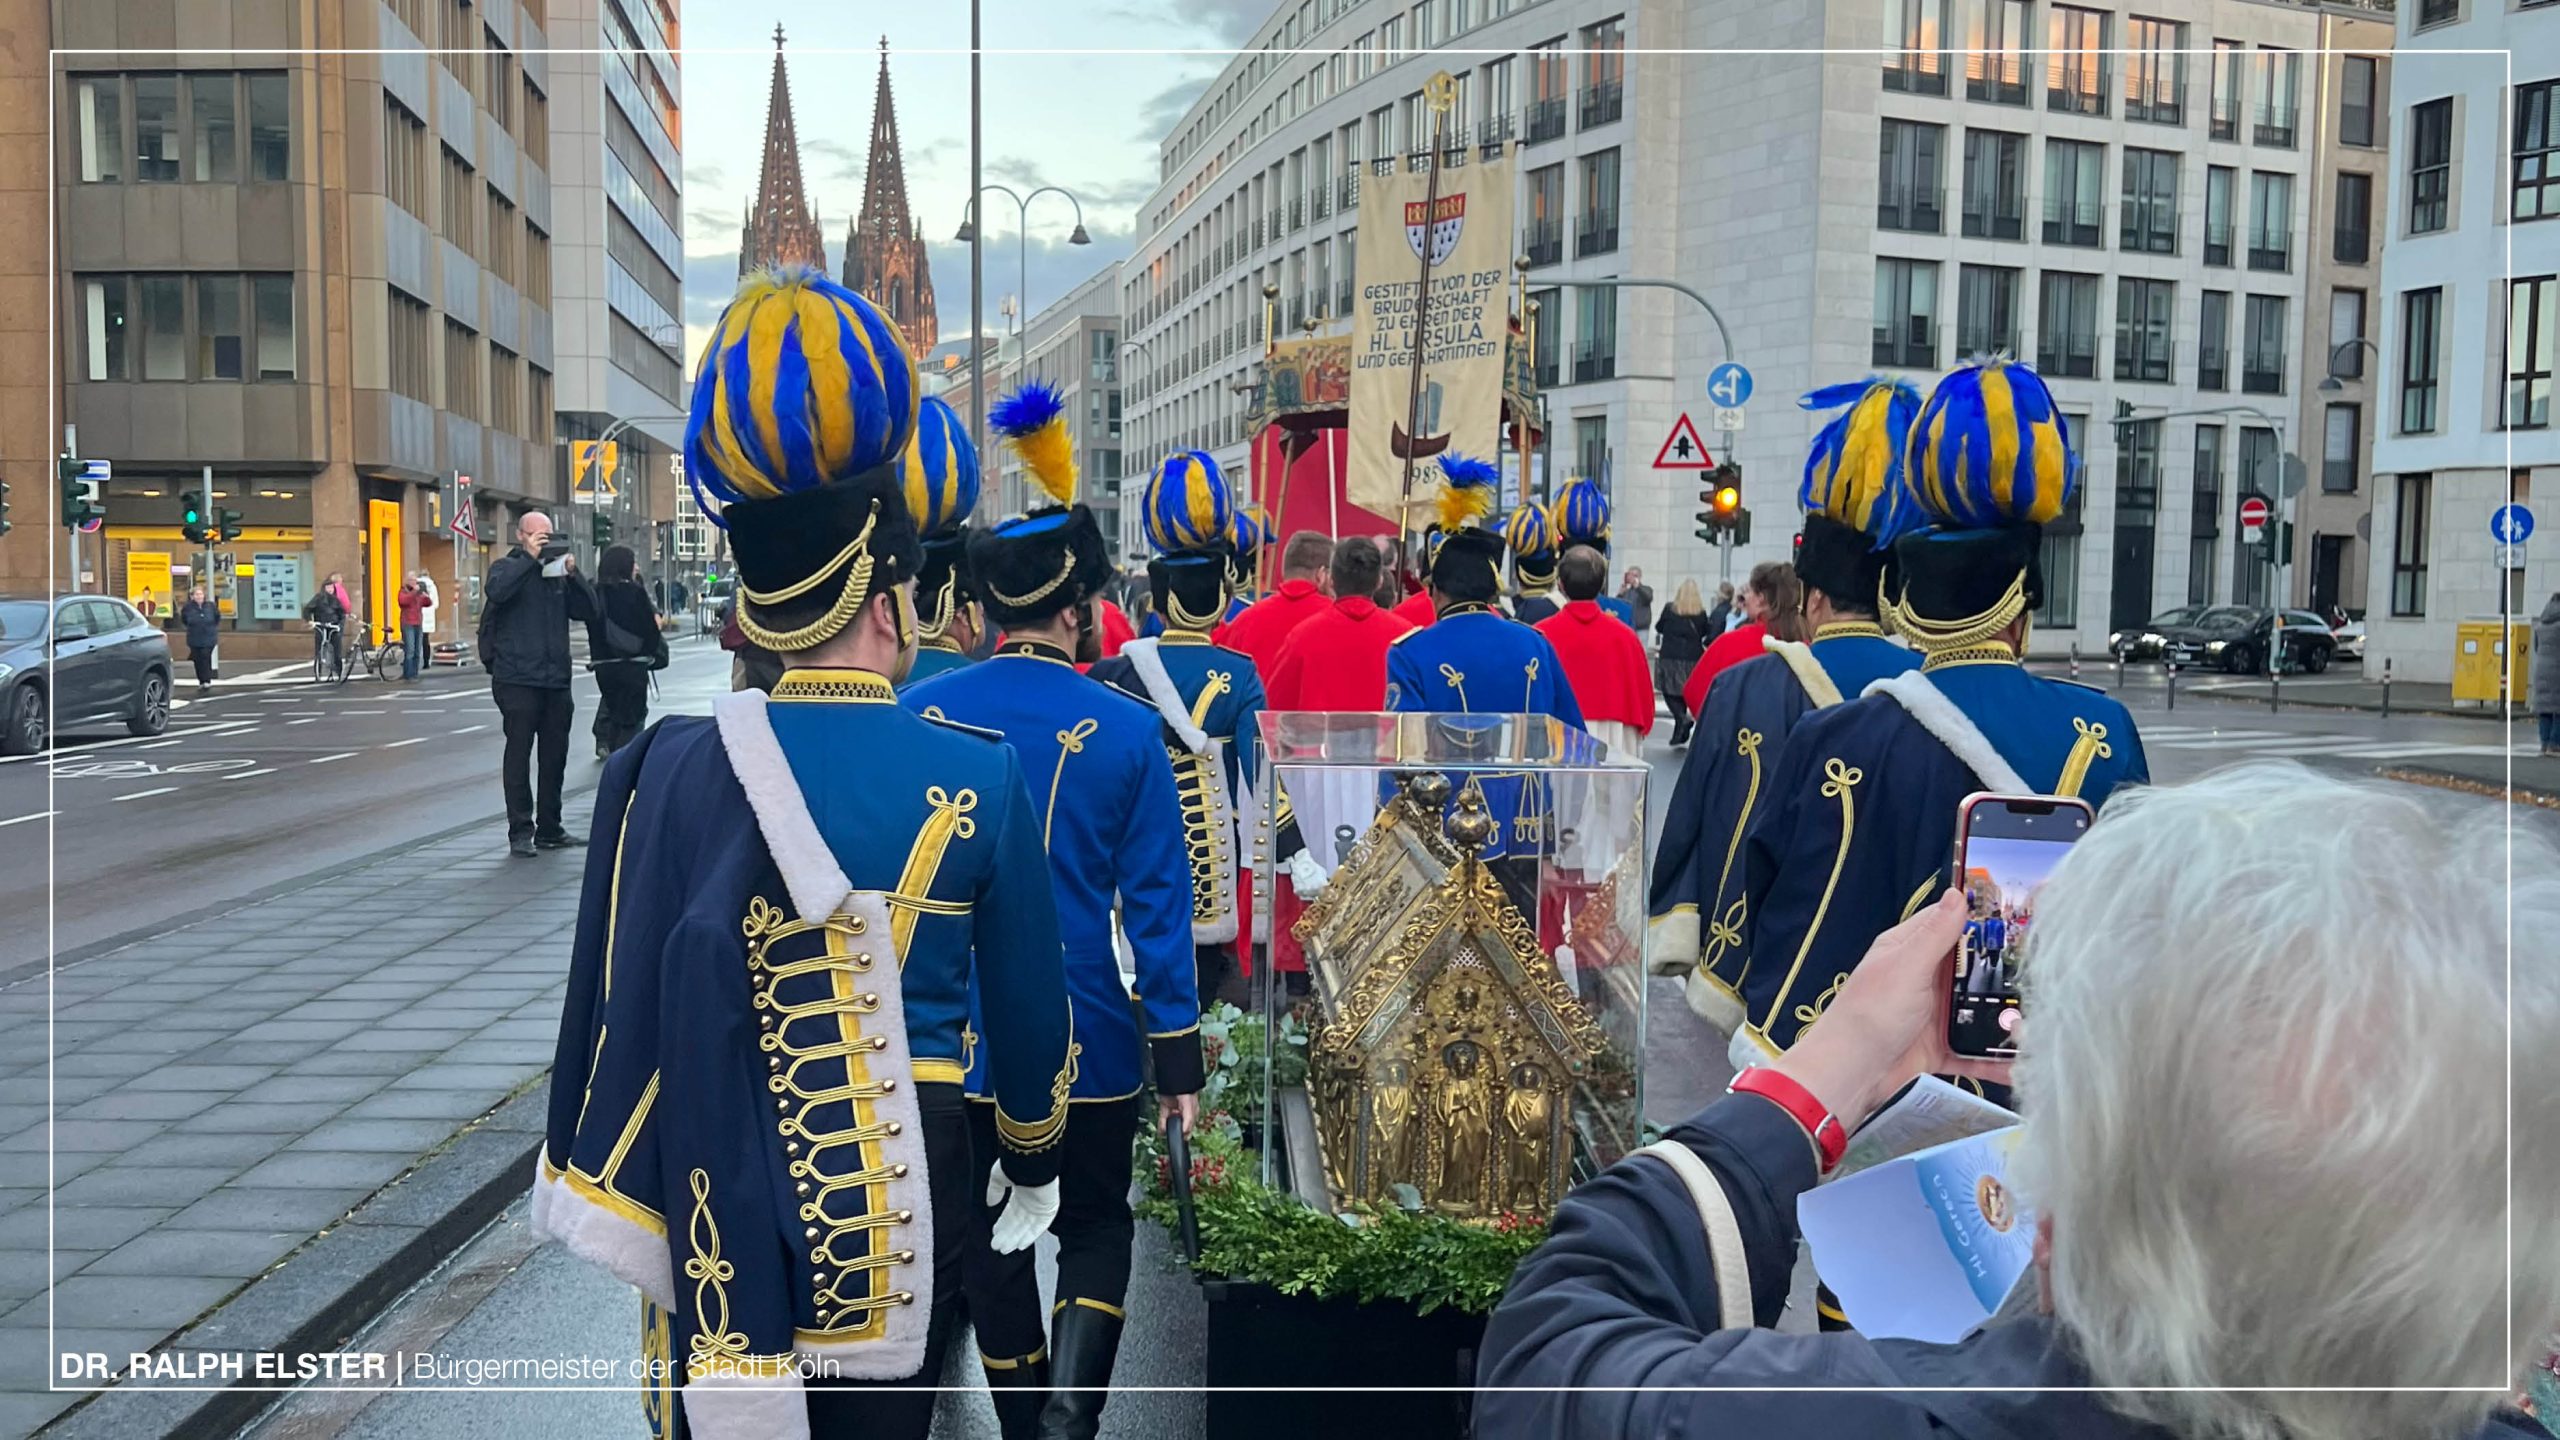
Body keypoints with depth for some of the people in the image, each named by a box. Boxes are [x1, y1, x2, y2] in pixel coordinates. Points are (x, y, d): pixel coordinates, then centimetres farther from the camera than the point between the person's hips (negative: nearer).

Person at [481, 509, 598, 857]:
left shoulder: (559, 571, 15)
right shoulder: (508, 566, 2)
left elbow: (590, 610, 6)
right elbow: (496, 590, -22)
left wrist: (573, 573, -6)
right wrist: (529, 557, -18)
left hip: (556, 679, 5)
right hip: (518, 680, -5)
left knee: (555, 756, 9)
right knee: (519, 754, -2)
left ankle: (549, 829, 18)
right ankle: (520, 831, 2)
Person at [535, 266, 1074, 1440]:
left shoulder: (673, 770, -8)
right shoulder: (979, 779, -10)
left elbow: (634, 1004, -3)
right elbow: (1027, 1006, -1)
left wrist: (648, 1204, 9)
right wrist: (1033, 1162, 17)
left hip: (720, 1196, 2)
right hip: (898, 1194, -1)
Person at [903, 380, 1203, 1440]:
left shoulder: (921, 712, -6)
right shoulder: (1125, 730, -12)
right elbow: (1157, 906, -10)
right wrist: (1176, 1059, -3)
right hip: (1090, 1043, -2)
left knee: (989, 1234, 19)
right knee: (1097, 1224, 17)